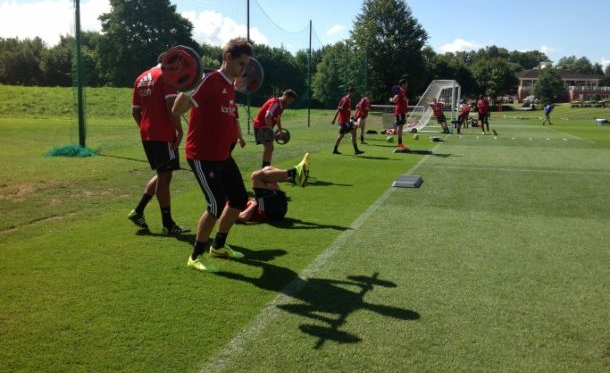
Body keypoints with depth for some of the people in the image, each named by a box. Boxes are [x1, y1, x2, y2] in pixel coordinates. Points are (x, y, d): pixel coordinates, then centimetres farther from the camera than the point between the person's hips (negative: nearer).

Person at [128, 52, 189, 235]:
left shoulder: (141, 78, 18)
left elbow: (135, 111, 17)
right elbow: (171, 104, -18)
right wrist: (179, 130, -15)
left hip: (146, 134, 8)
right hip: (163, 134, -8)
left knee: (162, 174, 18)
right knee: (164, 176, -3)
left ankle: (138, 211, 15)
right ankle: (168, 224, 3)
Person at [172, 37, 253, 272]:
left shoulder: (230, 86, 11)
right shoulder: (209, 80, -15)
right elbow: (177, 110, -22)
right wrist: (185, 90, -36)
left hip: (223, 155, 9)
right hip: (202, 156, -9)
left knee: (239, 199, 12)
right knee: (217, 204, -11)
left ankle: (218, 245, 30)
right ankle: (196, 256, 7)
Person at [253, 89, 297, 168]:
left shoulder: (281, 105, 9)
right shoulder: (275, 102, -22)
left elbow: (278, 119, 23)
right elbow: (267, 116, -34)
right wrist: (270, 129, -33)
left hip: (267, 127, 10)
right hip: (260, 126, -10)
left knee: (270, 147, 13)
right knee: (268, 146, -17)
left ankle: (266, 167, 21)